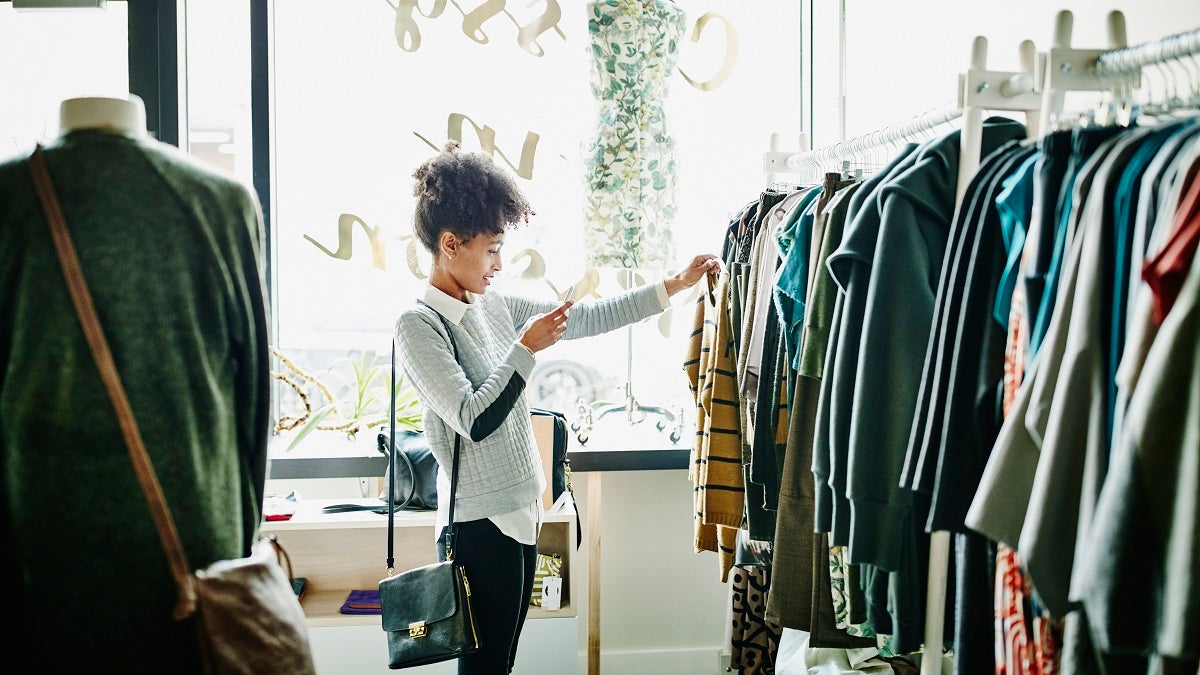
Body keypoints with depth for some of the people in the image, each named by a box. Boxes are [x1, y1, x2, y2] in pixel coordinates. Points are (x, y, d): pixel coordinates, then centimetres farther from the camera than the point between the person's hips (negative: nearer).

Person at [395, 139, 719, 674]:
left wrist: (673, 285, 12)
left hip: (519, 513, 8)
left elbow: (590, 318, 12)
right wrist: (526, 348, -17)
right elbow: (474, 420, -20)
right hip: (479, 525, -8)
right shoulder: (418, 324, -14)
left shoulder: (495, 308, 8)